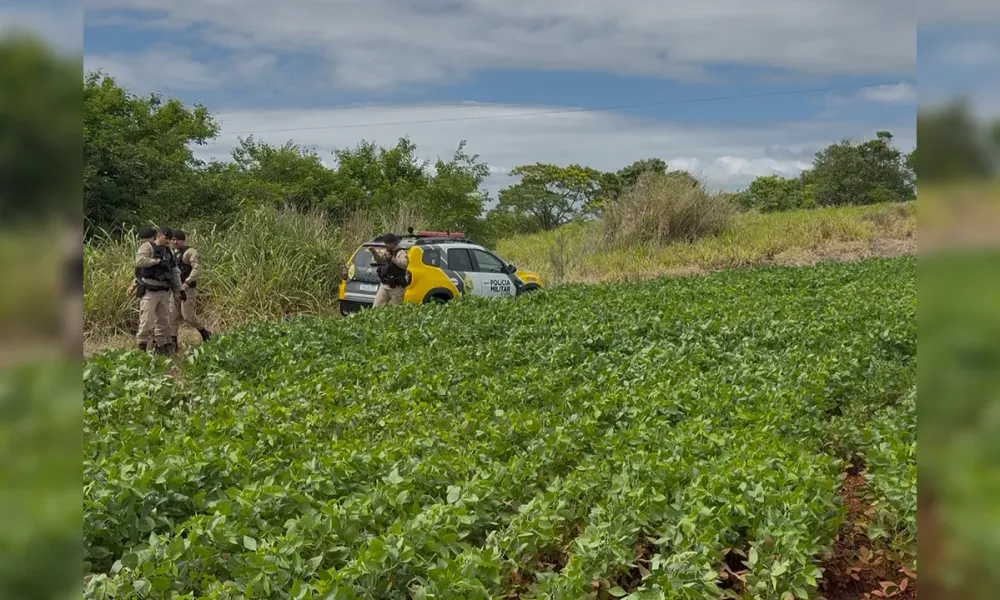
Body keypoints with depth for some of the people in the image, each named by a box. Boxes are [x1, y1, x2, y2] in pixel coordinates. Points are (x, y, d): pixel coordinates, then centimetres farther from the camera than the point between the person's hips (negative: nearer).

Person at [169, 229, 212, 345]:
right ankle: (173, 341, 3)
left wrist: (187, 282, -27)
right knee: (173, 316, 1)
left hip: (187, 289, -7)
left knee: (187, 316, -9)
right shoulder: (172, 253, 15)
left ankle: (205, 333, 11)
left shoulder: (190, 252, -8)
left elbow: (197, 269, -19)